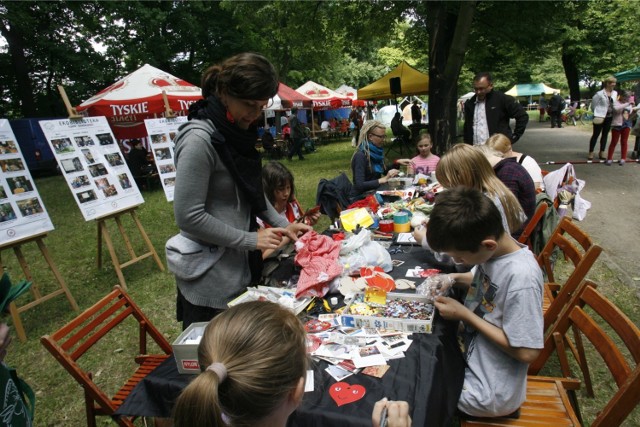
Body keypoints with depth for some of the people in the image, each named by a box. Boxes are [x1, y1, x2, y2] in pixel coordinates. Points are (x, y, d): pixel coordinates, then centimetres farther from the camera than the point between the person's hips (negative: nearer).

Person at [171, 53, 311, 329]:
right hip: (210, 282, -8)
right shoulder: (199, 139, -20)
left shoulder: (236, 132, 7)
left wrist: (282, 224, 6)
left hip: (238, 269, 8)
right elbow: (188, 216, -21)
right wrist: (251, 240, -17)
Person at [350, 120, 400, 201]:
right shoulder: (360, 156, -18)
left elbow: (384, 171, 20)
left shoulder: (376, 151, 5)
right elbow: (360, 185, -26)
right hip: (360, 198, -7)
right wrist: (384, 179, -25)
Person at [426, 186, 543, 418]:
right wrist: (454, 279, -8)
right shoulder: (496, 248, -10)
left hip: (489, 391, -7)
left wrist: (465, 314, -21)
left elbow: (526, 352, -25)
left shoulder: (521, 278, -32)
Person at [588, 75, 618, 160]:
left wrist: (613, 113, 5)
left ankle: (601, 153, 17)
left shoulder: (615, 93, 6)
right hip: (600, 117, -6)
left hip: (609, 117, 6)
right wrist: (597, 113, -2)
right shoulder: (600, 93, -10)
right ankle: (591, 153, 5)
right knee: (596, 135, -1)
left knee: (605, 134, 10)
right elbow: (593, 104, -5)